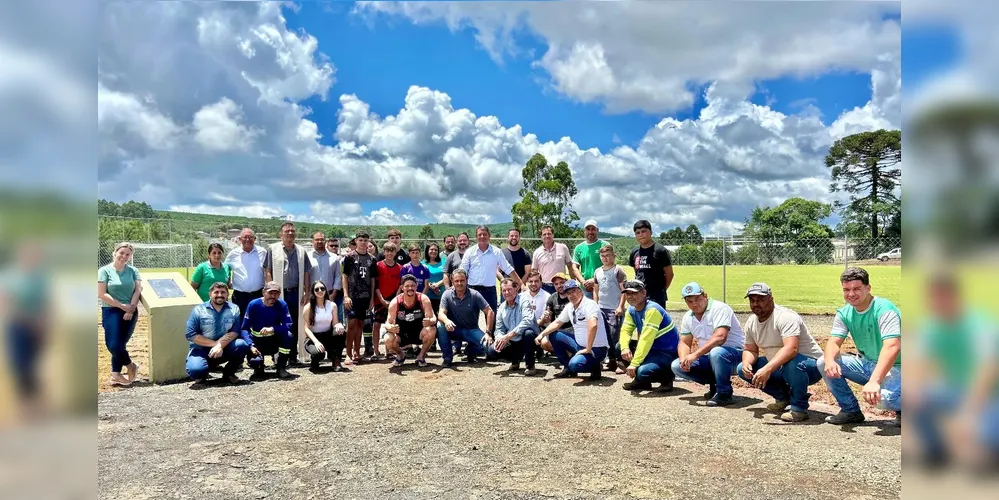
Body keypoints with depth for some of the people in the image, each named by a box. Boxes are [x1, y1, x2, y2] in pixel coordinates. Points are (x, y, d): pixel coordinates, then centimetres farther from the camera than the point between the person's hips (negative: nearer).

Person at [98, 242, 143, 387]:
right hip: (111, 311, -2)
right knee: (113, 344, -10)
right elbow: (101, 294, -8)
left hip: (130, 312, 2)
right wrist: (122, 306, -11)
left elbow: (138, 290, 0)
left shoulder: (133, 271, 6)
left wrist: (130, 309, -12)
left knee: (120, 343, 3)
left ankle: (116, 374, 14)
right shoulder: (105, 271, -2)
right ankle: (130, 366, 12)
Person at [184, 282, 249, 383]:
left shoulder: (234, 309, 1)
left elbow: (235, 331, -10)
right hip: (202, 350, -1)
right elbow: (190, 335, -10)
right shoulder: (199, 310, -3)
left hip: (225, 349, 2)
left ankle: (228, 373, -1)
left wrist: (220, 345, -25)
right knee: (195, 370, -31)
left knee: (242, 345, -28)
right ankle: (202, 374, 10)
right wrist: (214, 343, -16)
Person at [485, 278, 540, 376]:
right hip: (512, 343, 5)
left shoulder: (524, 302, -12)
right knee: (491, 351, -17)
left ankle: (530, 366, -17)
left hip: (526, 340, -5)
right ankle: (515, 360, 12)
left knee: (528, 333, -38)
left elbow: (527, 321, -29)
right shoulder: (501, 308, 7)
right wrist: (499, 338, -18)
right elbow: (499, 329, 7)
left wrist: (508, 336, -34)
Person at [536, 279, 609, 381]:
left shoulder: (589, 304, -20)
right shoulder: (569, 307, 5)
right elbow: (557, 323, 15)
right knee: (553, 335, 6)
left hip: (596, 349, -8)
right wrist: (542, 334, 1)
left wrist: (588, 349, -32)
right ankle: (568, 368, 13)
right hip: (579, 345, 8)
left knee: (574, 364, -33)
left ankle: (595, 367, 0)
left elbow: (593, 325, -36)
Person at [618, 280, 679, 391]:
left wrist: (634, 364, -30)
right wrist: (624, 348, -23)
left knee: (642, 372, -29)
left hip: (668, 353, -8)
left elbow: (646, 339, -29)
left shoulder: (652, 310, -24)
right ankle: (642, 381, 8)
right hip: (653, 349, 9)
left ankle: (666, 377, 3)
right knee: (619, 347, -3)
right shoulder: (631, 310, 3)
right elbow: (625, 330, -1)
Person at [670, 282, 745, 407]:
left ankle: (724, 394, -19)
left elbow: (720, 337, -31)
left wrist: (695, 354, -35)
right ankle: (714, 384, 7)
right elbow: (684, 343, 7)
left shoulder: (719, 308, -17)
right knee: (677, 366, -7)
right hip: (709, 359, 8)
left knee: (716, 352, -40)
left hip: (735, 354, -7)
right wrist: (684, 359, -16)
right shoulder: (688, 318, 6)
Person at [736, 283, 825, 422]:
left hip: (810, 365, -8)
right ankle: (783, 396, 14)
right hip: (779, 368, 8)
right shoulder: (751, 322, 0)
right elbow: (750, 350, 7)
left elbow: (791, 349, -40)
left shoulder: (785, 317, -25)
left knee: (791, 363, -41)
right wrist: (746, 363, -17)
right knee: (741, 369, -2)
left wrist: (767, 369, -48)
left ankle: (799, 408, -15)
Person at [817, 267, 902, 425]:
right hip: (866, 364, 7)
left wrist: (874, 381, -46)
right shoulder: (844, 313, -1)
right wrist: (829, 360, -35)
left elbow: (892, 347, -35)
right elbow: (833, 342, -8)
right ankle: (851, 411, 3)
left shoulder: (884, 309, -22)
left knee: (884, 397, -36)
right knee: (823, 363, -11)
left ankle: (902, 408, 3)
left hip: (893, 367, -7)